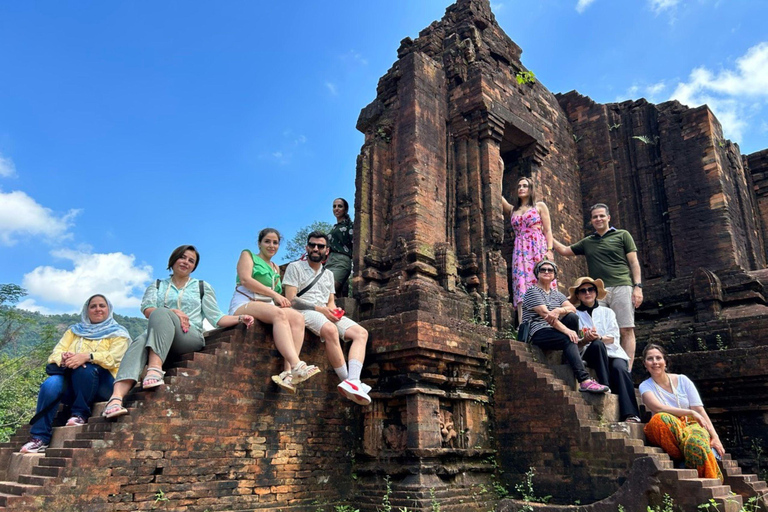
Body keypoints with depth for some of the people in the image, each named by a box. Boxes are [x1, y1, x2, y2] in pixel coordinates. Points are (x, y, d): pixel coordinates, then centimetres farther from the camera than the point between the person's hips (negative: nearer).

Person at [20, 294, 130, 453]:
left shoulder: (118, 333, 11)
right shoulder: (74, 331, 23)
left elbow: (113, 357, -9)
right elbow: (55, 353, 8)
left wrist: (87, 357, -26)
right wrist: (64, 359, -17)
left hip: (102, 385, -3)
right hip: (72, 385, 3)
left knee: (85, 367, -33)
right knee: (51, 384, -29)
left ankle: (81, 414, -18)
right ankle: (40, 437, -25)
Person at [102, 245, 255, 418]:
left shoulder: (202, 287, 23)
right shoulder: (157, 285, 25)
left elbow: (215, 317, 14)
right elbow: (147, 309, 4)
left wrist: (240, 318, -5)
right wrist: (173, 312, -15)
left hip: (191, 337, -1)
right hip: (157, 336, 1)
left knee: (160, 313, -31)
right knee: (139, 343, -35)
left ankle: (155, 368, -49)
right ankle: (117, 397, -54)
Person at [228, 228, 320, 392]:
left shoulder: (276, 269, 30)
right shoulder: (247, 255, 13)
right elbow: (245, 279, -6)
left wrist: (281, 299, -3)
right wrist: (274, 294, -11)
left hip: (266, 307, 6)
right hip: (244, 304, -6)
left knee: (298, 317, -26)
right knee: (279, 314, -36)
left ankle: (289, 373, -41)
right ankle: (297, 366, -51)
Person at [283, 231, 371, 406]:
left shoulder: (328, 274, 24)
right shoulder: (295, 267, 6)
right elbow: (291, 300, -6)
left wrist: (334, 310, -5)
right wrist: (319, 309, -15)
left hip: (326, 314, 7)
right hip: (304, 312, -7)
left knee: (361, 333, -15)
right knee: (331, 330, -38)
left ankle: (352, 381, -34)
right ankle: (347, 380, -32)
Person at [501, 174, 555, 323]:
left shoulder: (540, 206, 13)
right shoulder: (512, 210, 20)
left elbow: (548, 230, 5)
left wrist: (549, 250, -8)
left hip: (538, 249, -2)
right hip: (520, 252, 2)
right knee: (522, 288, -10)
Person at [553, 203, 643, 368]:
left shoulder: (622, 235, 13)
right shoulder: (587, 242, 23)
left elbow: (634, 262, 7)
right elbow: (564, 250, 30)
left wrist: (638, 286, -3)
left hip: (621, 287, -3)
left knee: (626, 330, -8)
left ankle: (626, 371, -9)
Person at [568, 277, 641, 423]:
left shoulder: (607, 312, 21)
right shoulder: (575, 314, 14)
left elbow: (614, 337, 6)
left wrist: (600, 337, -17)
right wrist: (584, 340, -23)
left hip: (613, 352, 2)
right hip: (590, 354, -2)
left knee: (619, 368, -33)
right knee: (597, 345, -36)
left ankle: (631, 415, -41)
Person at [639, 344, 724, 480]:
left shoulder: (682, 380, 10)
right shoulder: (646, 386, 6)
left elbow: (700, 411, 3)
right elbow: (658, 408, -14)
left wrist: (715, 437, -9)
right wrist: (691, 413, -15)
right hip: (667, 432, -1)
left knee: (696, 439, -37)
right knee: (660, 418, -37)